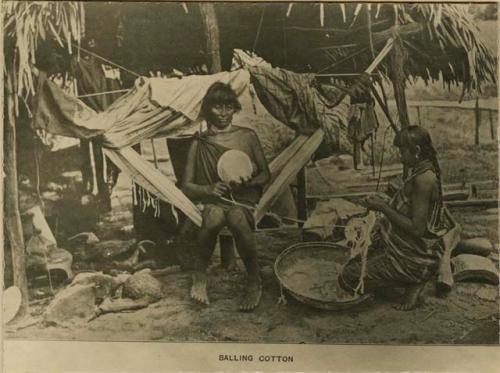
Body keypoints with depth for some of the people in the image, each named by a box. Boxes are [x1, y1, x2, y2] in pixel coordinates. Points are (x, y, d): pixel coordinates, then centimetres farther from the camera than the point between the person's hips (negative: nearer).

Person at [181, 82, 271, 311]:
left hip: (244, 200, 0)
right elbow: (186, 186, 8)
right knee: (214, 216, -38)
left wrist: (246, 182, -11)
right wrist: (208, 189, -13)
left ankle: (254, 281, -18)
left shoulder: (248, 136, 9)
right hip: (213, 200, 0)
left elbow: (265, 174, 11)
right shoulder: (199, 143, 8)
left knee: (236, 217, -38)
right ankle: (200, 275, -15)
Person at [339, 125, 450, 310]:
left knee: (347, 279, -7)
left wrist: (383, 208, -21)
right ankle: (414, 278, 12)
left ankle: (412, 283, -2)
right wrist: (384, 203, 4)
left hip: (414, 256, -10)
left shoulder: (423, 179, -27)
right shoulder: (422, 170, 3)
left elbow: (417, 229, -28)